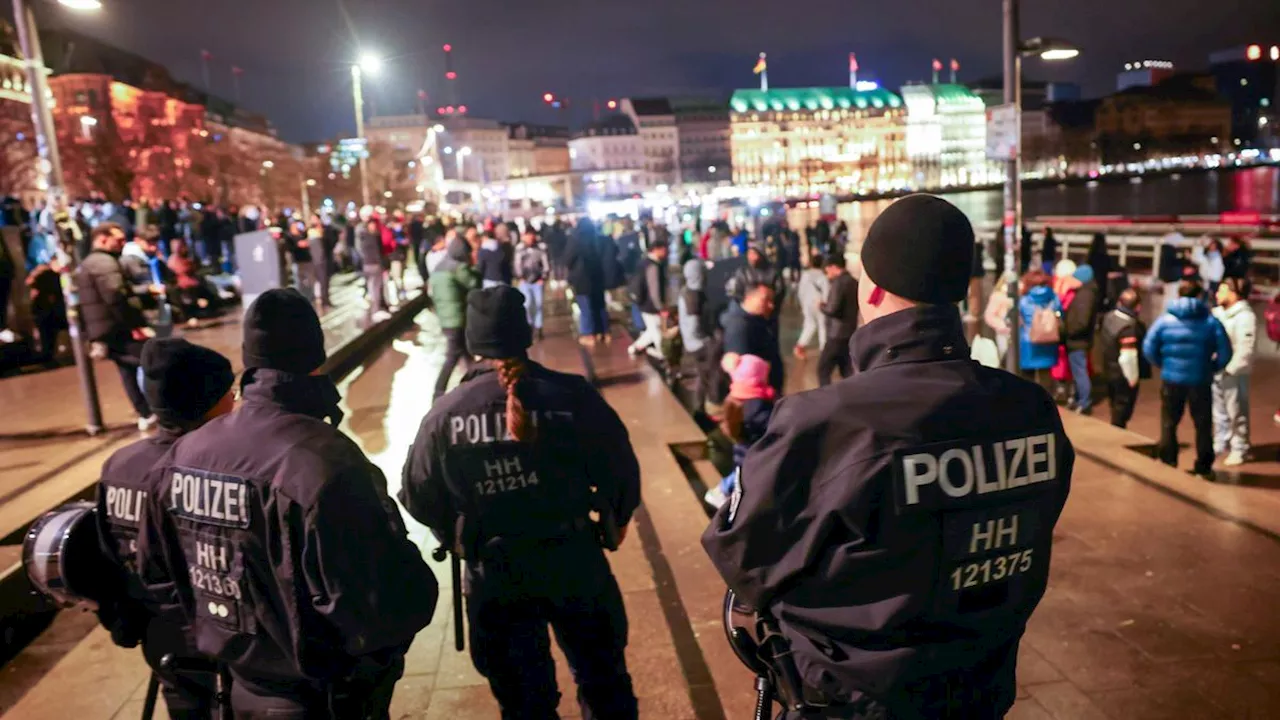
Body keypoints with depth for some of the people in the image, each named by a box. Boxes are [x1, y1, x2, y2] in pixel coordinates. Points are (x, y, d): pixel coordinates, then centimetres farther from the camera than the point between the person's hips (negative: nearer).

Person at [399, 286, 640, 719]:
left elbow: (419, 496, -2)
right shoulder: (571, 395, -14)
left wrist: (458, 537, 18)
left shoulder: (445, 415, -10)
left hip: (494, 573, 1)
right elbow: (620, 469, -9)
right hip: (574, 561, 0)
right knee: (604, 681, 22)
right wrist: (616, 519, 13)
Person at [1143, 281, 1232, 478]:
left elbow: (1149, 348, -7)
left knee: (1168, 424, 13)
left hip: (1171, 379, 0)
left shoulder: (1165, 320, -4)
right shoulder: (1211, 322, -5)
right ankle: (1204, 467, 20)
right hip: (1200, 381, 0)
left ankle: (1167, 463, 17)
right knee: (1203, 425, 13)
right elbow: (1225, 353, -7)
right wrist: (1212, 368, 9)